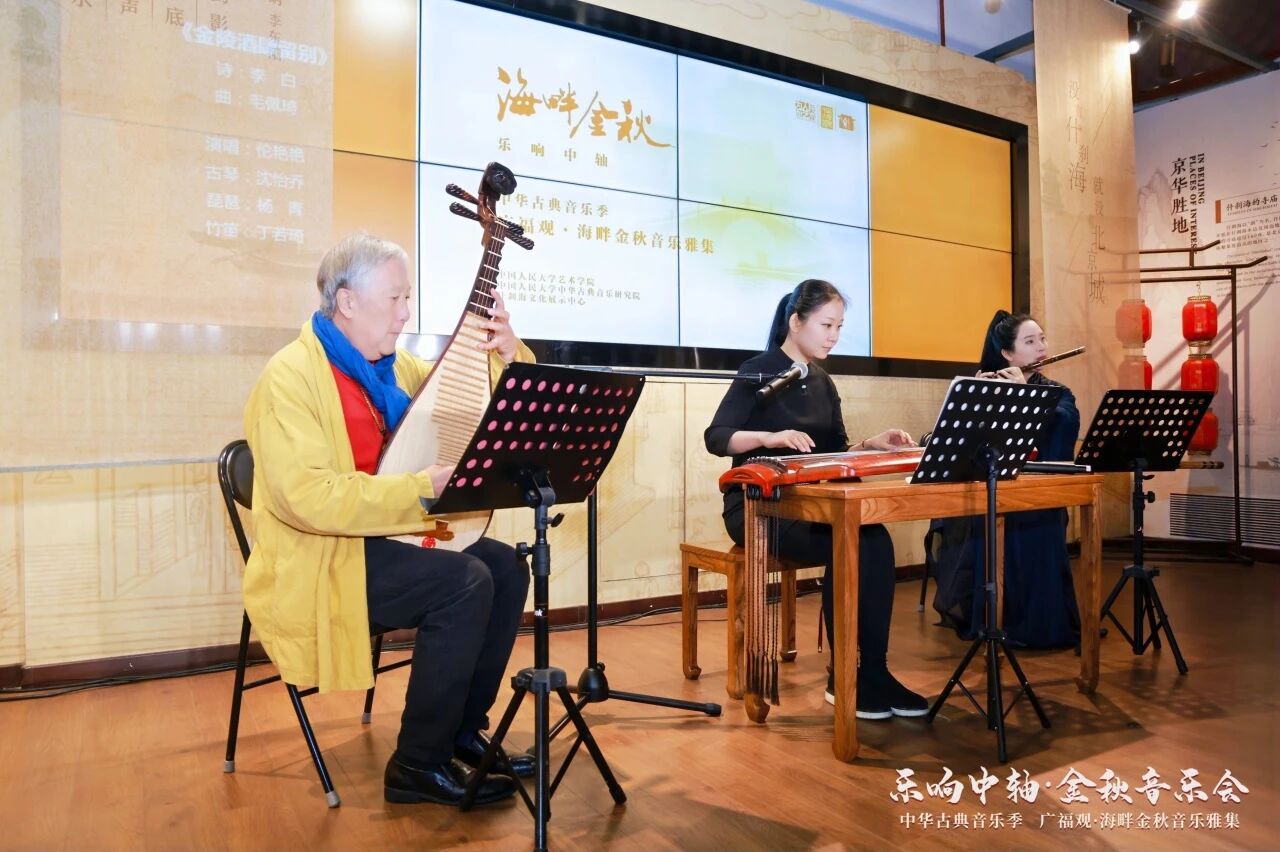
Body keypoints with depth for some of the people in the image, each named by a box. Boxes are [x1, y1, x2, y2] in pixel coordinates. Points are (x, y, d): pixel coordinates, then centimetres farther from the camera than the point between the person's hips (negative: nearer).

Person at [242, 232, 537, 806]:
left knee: (505, 566, -5)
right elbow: (308, 496, -28)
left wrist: (505, 352, -3)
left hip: (382, 539, 8)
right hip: (321, 562, -8)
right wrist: (420, 490, -28)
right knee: (466, 582, -25)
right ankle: (417, 763, -8)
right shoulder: (291, 377, -16)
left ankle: (463, 731, 8)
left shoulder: (393, 367, 9)